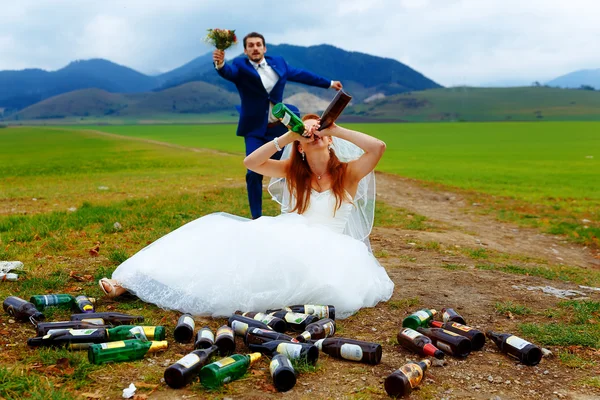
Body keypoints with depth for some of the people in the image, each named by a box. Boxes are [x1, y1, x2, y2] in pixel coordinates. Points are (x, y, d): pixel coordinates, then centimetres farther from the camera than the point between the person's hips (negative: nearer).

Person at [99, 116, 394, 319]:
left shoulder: (348, 174, 3)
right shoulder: (294, 172, 12)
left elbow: (378, 147, -16)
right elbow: (251, 162, -2)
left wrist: (337, 130, -12)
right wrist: (288, 136, -8)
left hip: (325, 252, -3)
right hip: (285, 241, 3)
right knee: (226, 238, -18)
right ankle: (132, 282, -21)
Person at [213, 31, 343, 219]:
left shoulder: (278, 62, 5)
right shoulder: (240, 66, -7)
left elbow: (301, 74, 18)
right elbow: (228, 72, -29)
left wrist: (329, 83, 27)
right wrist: (220, 64, -53)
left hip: (279, 128, 4)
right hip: (255, 130, -3)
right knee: (254, 173, -14)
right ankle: (257, 217, 2)